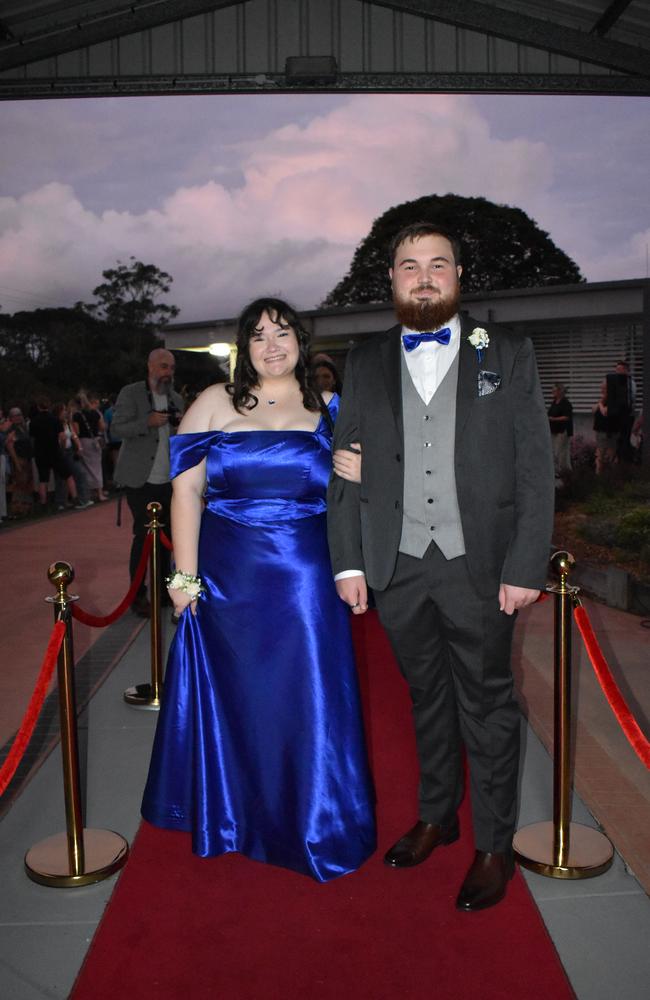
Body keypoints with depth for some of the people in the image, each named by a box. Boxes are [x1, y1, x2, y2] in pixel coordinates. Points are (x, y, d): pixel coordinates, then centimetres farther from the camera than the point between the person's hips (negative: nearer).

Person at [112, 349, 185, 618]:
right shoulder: (130, 393, -4)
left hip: (167, 479, 5)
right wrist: (148, 422, -24)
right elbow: (116, 429, -10)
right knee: (144, 534, -4)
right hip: (140, 479, -5)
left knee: (166, 534, 7)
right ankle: (138, 595, 6)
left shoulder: (176, 399, 13)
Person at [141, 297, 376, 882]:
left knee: (310, 699, 6)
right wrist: (186, 577, -7)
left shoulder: (329, 411, 6)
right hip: (230, 578, 0)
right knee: (235, 697, 12)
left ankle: (315, 824, 27)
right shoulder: (216, 403, 3)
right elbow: (187, 489, -2)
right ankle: (237, 815, 35)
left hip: (308, 581, 0)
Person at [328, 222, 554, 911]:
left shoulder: (508, 355, 2)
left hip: (479, 566, -2)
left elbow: (536, 468, -2)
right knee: (426, 696, 17)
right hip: (397, 567, 2)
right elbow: (344, 471, 6)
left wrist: (526, 566, -9)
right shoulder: (365, 364, 8)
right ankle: (436, 816, 38)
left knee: (486, 703, 8)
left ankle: (494, 846, 26)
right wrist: (347, 563, 0)